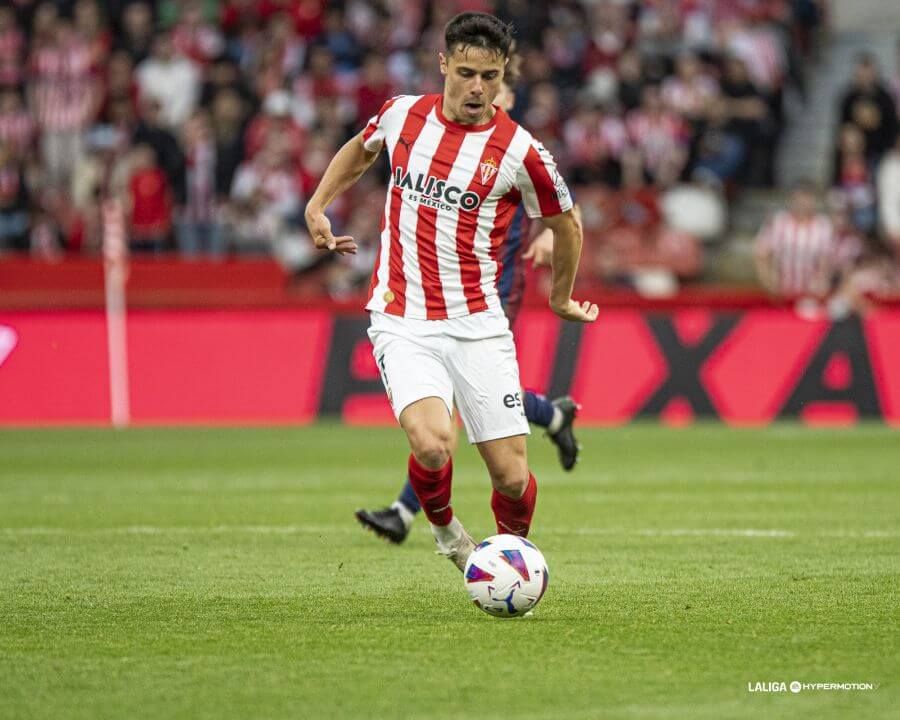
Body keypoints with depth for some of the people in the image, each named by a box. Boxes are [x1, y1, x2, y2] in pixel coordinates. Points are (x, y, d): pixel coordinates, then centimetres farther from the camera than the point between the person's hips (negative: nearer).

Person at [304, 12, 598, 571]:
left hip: (477, 325, 0)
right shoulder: (402, 115, 1)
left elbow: (566, 223, 12)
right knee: (432, 445, -25)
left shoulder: (519, 151, -6)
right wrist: (318, 205, 17)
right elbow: (360, 149, 27)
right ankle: (445, 528, 9)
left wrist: (561, 299, 23)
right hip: (402, 324, 0)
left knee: (512, 477, -4)